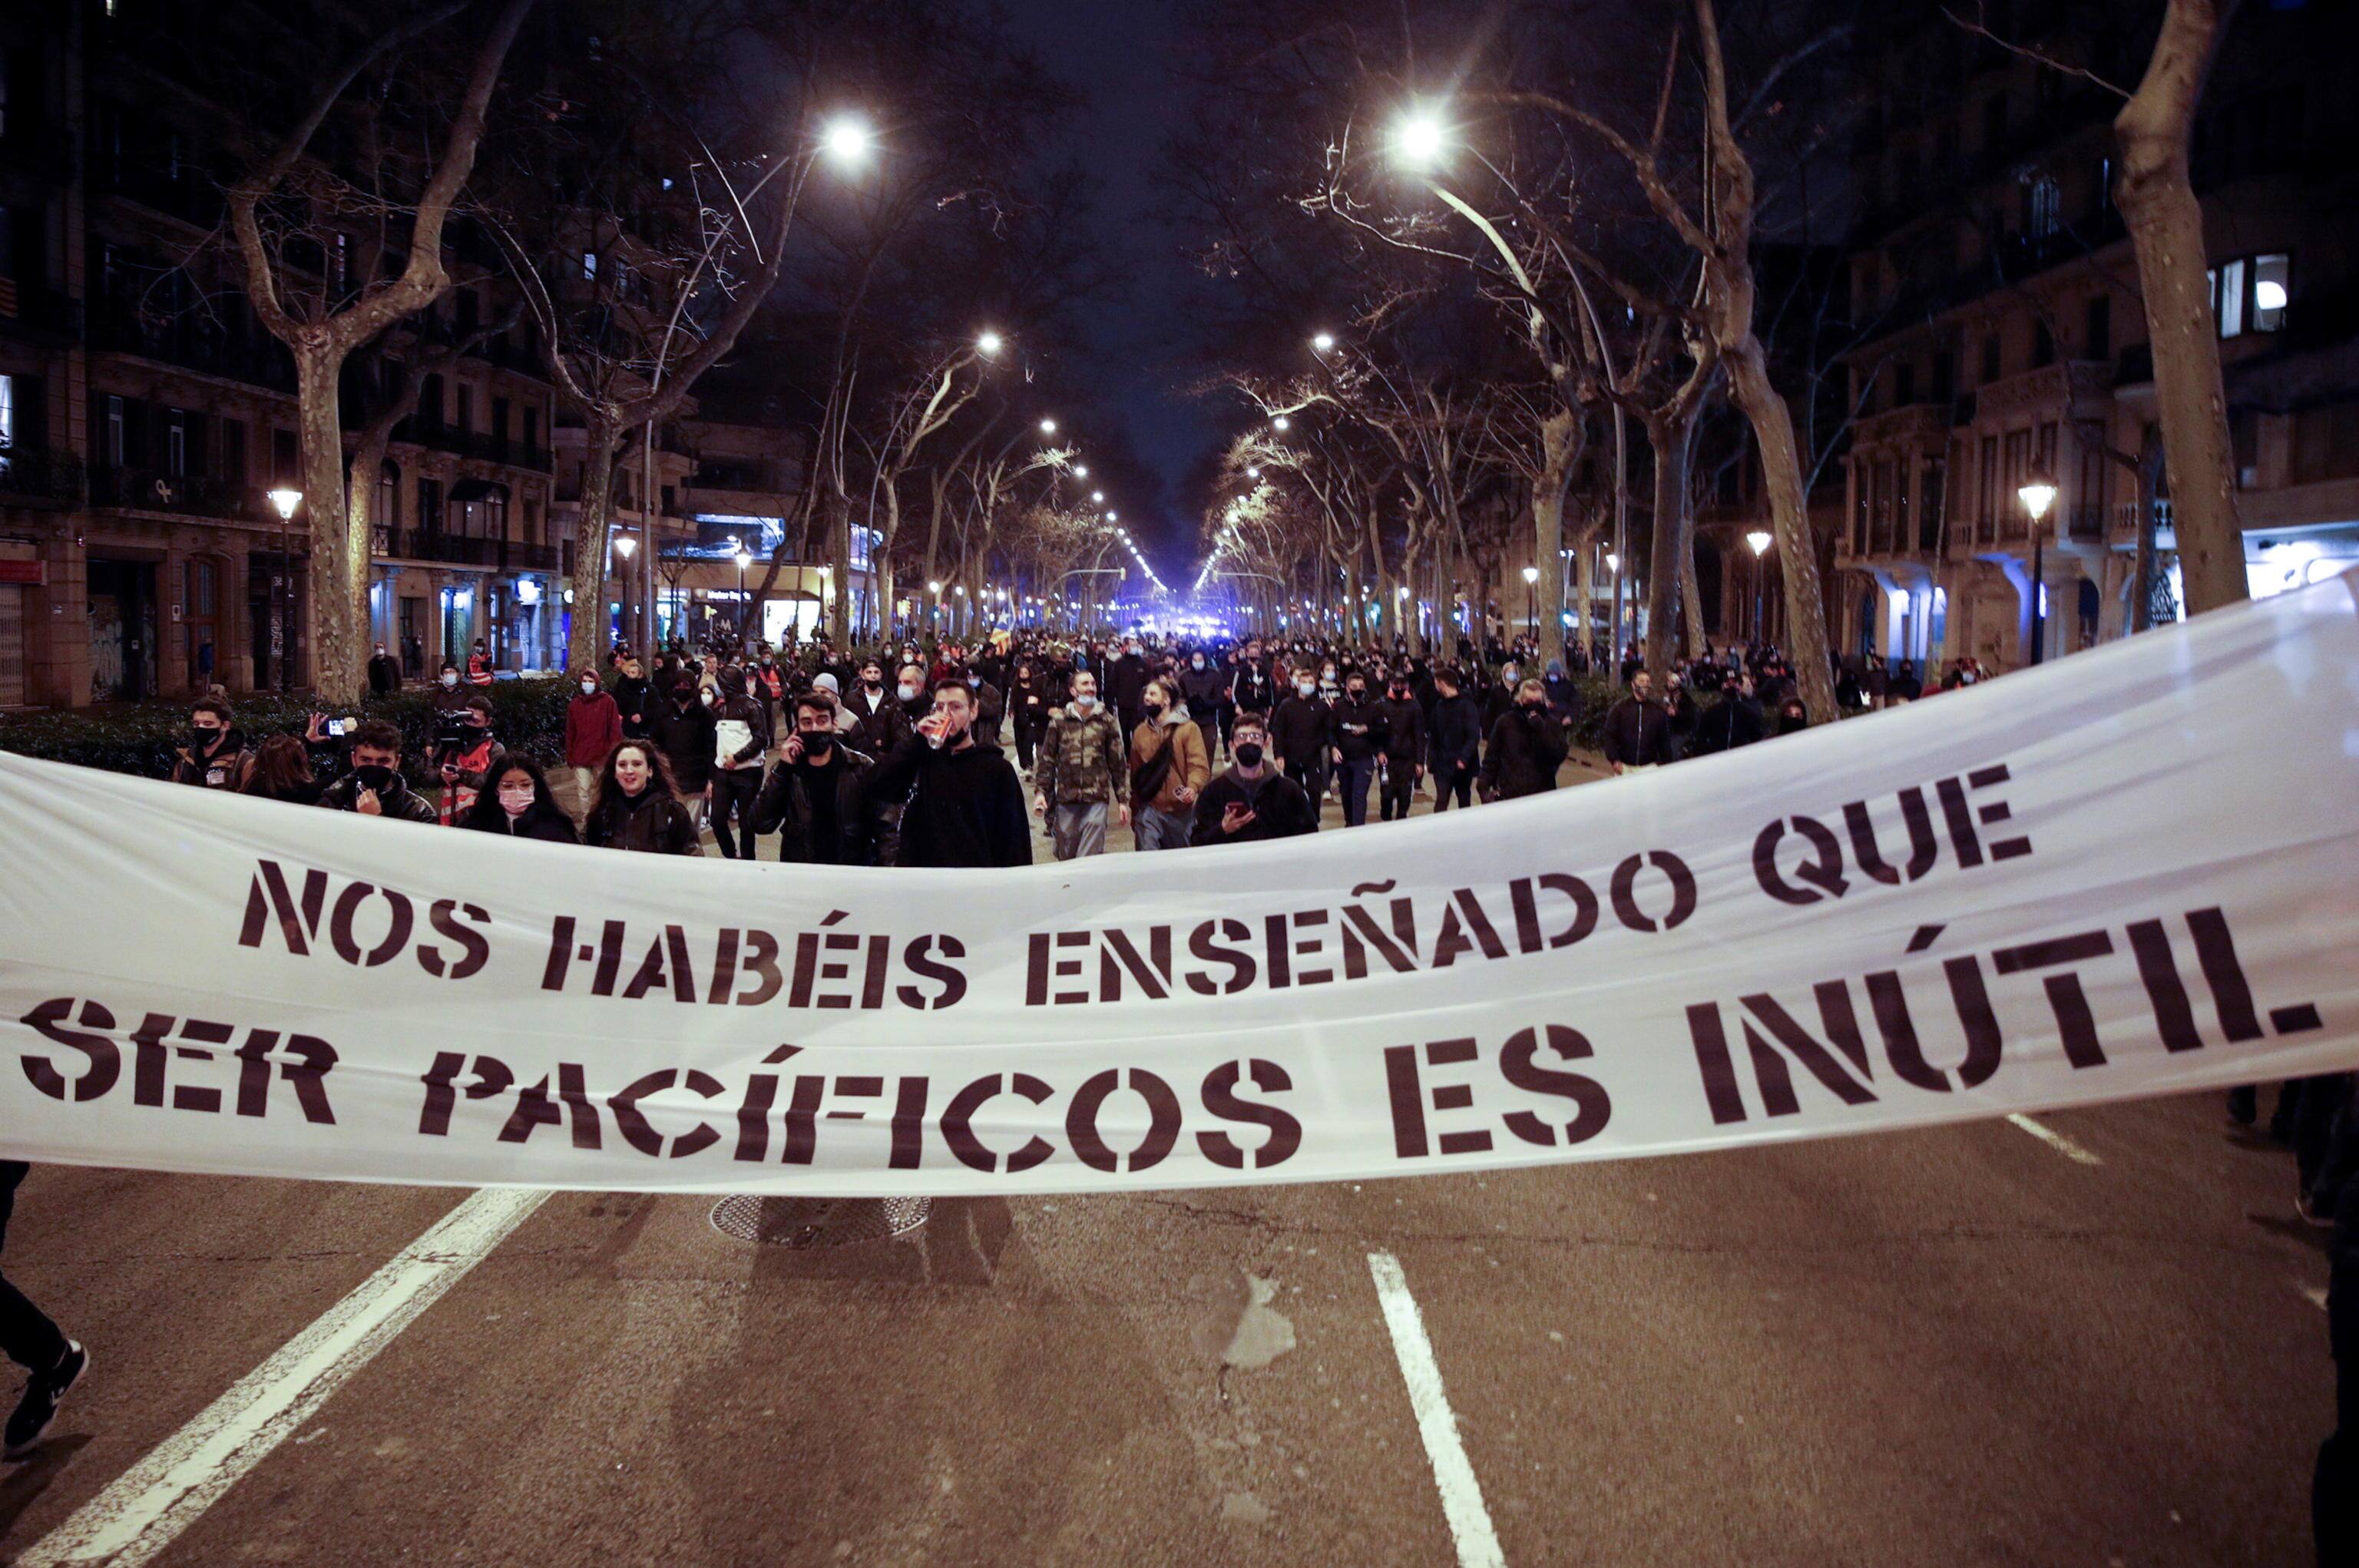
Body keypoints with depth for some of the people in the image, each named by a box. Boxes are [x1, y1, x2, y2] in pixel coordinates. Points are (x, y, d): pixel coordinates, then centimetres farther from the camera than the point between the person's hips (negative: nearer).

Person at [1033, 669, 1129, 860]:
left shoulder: (1107, 721, 6)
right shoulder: (1060, 721, 6)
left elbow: (1117, 763, 8)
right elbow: (1047, 760, 8)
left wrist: (1122, 800, 6)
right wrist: (1040, 791, -3)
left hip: (1097, 801, -1)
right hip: (1066, 800, 1)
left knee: (1090, 857, -9)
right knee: (1066, 856, 8)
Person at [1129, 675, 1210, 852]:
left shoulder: (1188, 728, -5)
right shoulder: (1141, 731, 9)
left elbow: (1200, 766, -12)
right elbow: (1136, 771, 14)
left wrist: (1193, 787, -32)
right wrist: (1134, 810, 16)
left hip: (1180, 810, -2)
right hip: (1148, 809, 3)